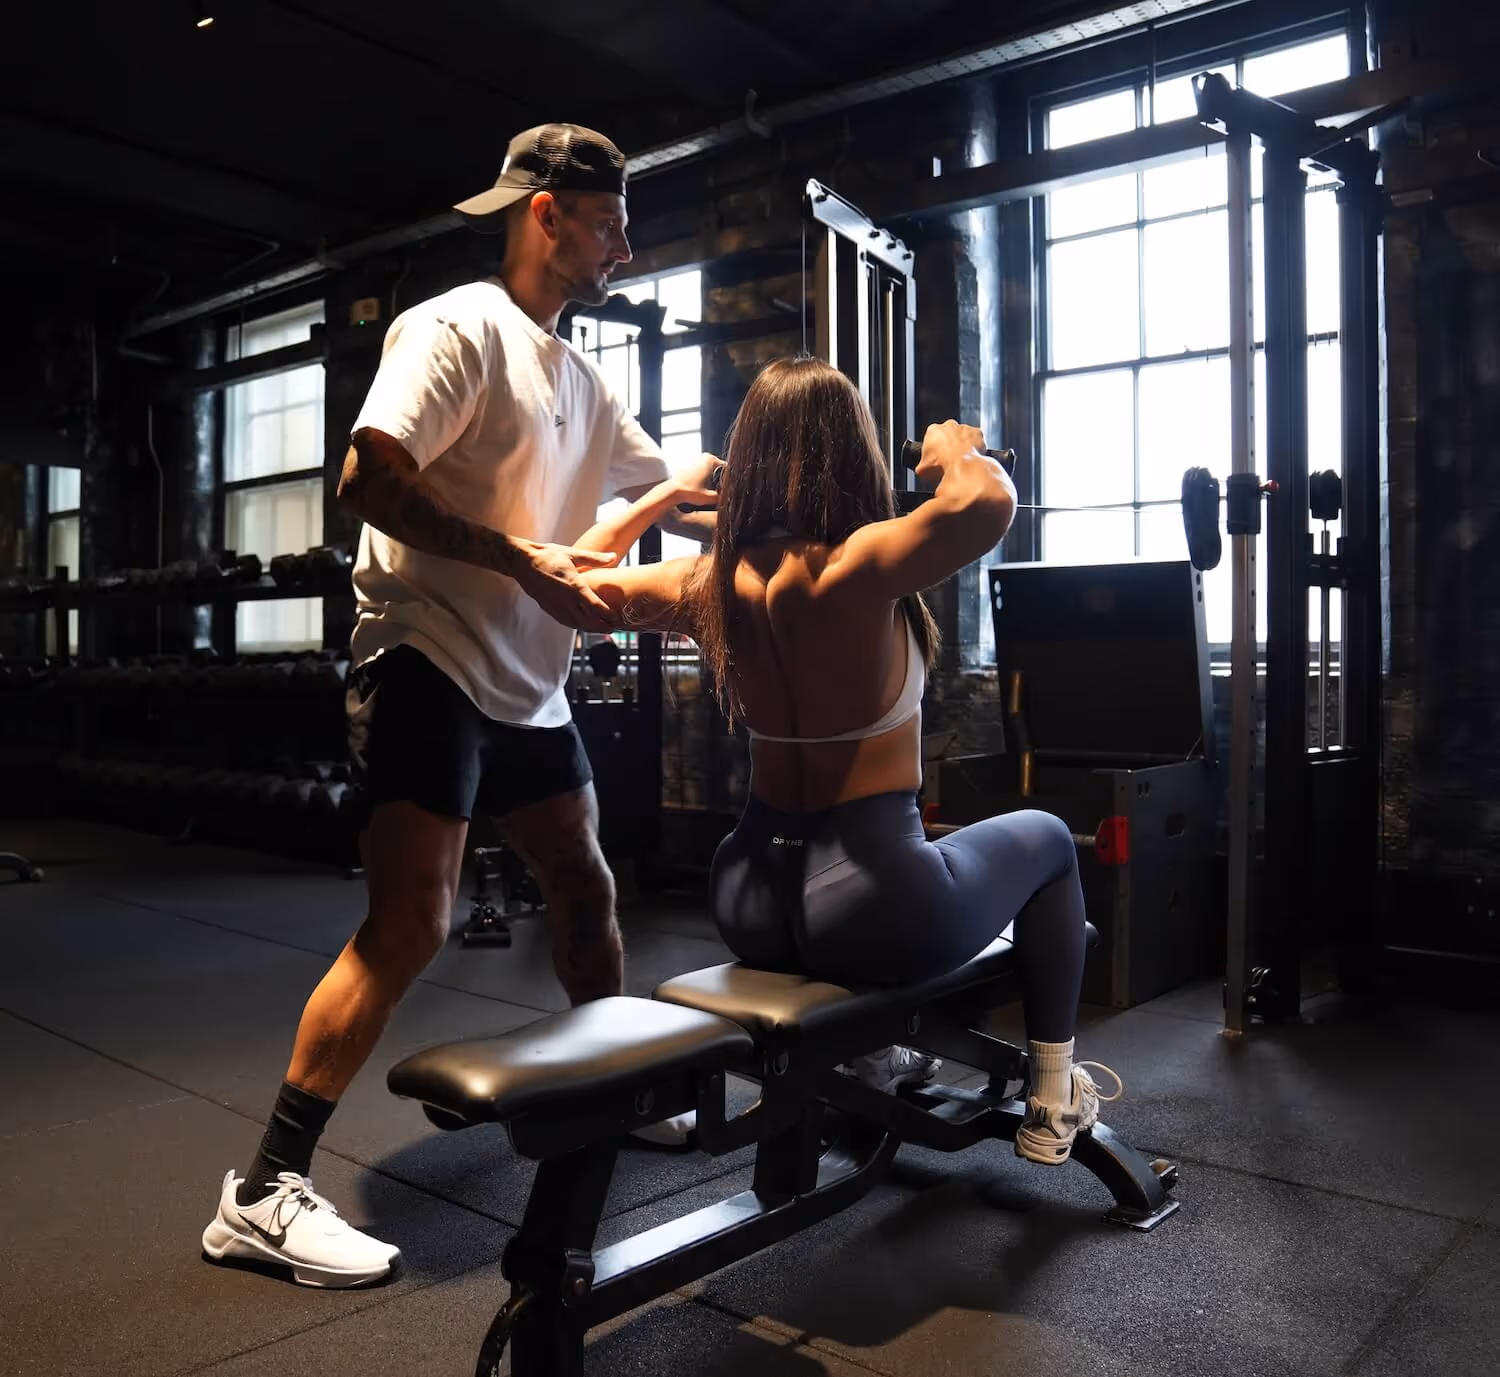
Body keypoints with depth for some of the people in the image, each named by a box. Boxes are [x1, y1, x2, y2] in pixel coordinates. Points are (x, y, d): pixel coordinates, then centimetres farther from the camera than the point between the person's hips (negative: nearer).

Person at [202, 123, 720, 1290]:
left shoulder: (580, 380, 16)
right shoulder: (458, 328, -9)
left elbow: (675, 496, 22)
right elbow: (370, 481, -21)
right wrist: (525, 559, -26)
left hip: (530, 682, 9)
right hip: (433, 659, -9)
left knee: (586, 889, 15)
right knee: (412, 923, -14)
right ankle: (266, 1193, -4)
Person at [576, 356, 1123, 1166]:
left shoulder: (709, 581, -3)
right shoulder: (851, 569, -21)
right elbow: (985, 505, -38)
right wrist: (956, 451, -15)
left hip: (752, 899, 6)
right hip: (874, 906, -6)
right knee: (1046, 841, 23)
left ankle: (871, 1056, 51)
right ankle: (1053, 1103, 29)